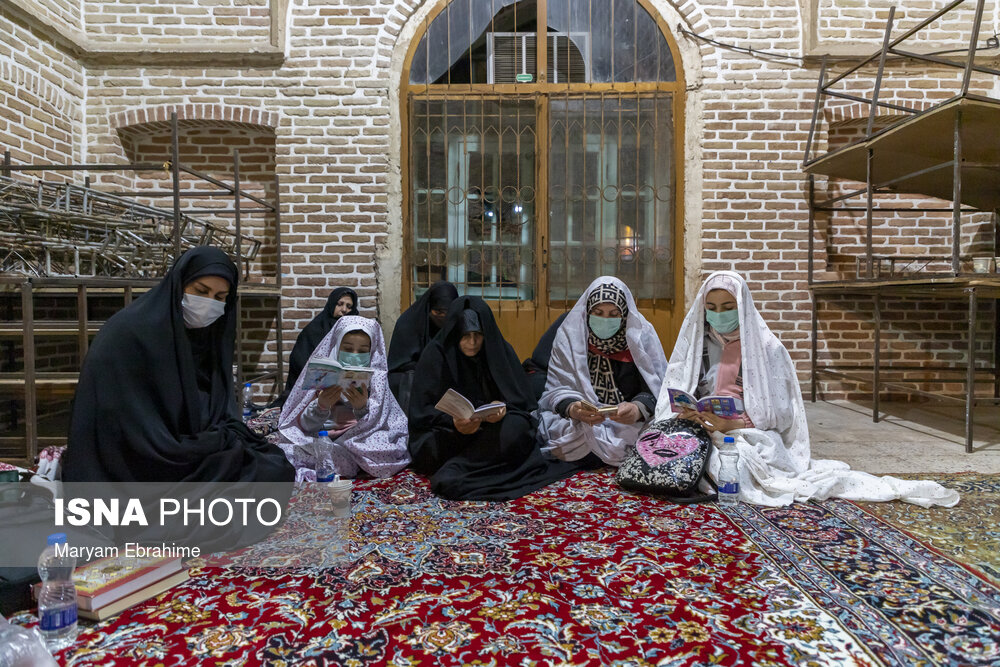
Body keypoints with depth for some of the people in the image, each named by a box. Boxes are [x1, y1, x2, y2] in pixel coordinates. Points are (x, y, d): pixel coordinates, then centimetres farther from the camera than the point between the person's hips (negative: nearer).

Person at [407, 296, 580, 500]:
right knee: (433, 448, -35)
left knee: (515, 430, -32)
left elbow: (522, 400, -1)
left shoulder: (501, 350, -2)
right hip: (447, 430, -1)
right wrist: (453, 422, -30)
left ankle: (456, 470, -23)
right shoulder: (436, 353, -8)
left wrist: (504, 407, -26)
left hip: (493, 427, 1)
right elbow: (423, 410, -10)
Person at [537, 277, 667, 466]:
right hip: (578, 423, 0)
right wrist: (573, 409, -28)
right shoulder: (569, 337, 0)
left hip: (631, 425, 1)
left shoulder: (642, 336, 1)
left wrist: (638, 409, -30)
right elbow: (557, 390, -4)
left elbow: (656, 389, -6)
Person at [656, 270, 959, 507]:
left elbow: (778, 413, -4)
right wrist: (686, 413, -17)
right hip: (701, 435, 3)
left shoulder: (766, 347, 1)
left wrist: (731, 424, -21)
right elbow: (671, 399, 8)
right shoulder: (695, 344, 10)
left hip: (753, 436, -3)